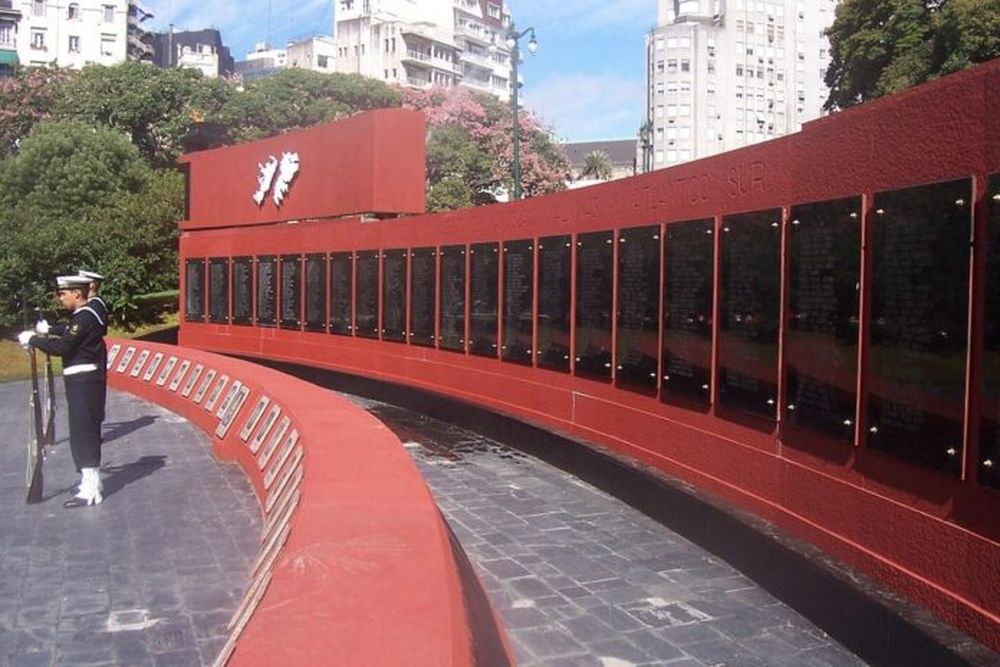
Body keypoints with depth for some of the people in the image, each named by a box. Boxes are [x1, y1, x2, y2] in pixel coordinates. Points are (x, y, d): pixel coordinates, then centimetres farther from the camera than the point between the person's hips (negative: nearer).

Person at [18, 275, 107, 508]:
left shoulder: (84, 318, -17)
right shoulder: (85, 315, 15)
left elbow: (62, 347, -23)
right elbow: (70, 343, 14)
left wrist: (32, 339, -13)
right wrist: (42, 336, 4)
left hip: (84, 383, -10)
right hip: (82, 383, 10)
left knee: (83, 436, -7)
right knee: (86, 434, 17)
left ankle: (91, 492, -3)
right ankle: (91, 483, 27)